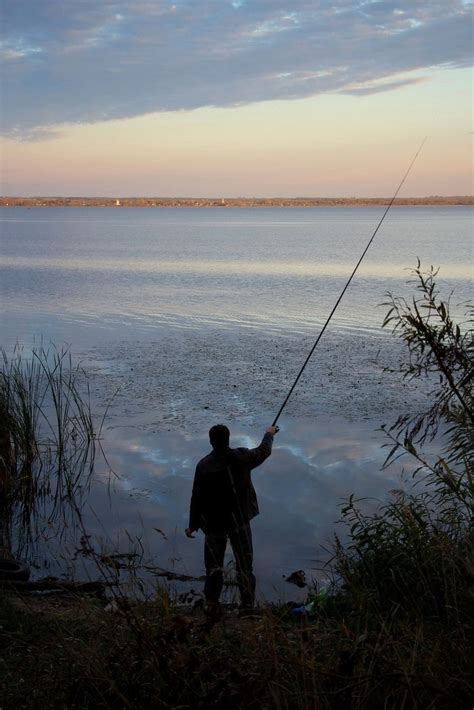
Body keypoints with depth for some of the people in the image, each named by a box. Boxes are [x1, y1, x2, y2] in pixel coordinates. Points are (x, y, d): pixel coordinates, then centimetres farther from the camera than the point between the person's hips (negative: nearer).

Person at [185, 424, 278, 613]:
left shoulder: (203, 466, -14)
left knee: (213, 564, 14)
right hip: (239, 520, 1)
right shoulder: (241, 457, -9)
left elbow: (197, 498, -10)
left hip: (214, 522, -1)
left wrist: (193, 525, 1)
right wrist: (269, 435, 32)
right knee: (244, 565, 8)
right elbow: (263, 451, 11)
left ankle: (212, 605, 16)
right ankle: (248, 606, 12)